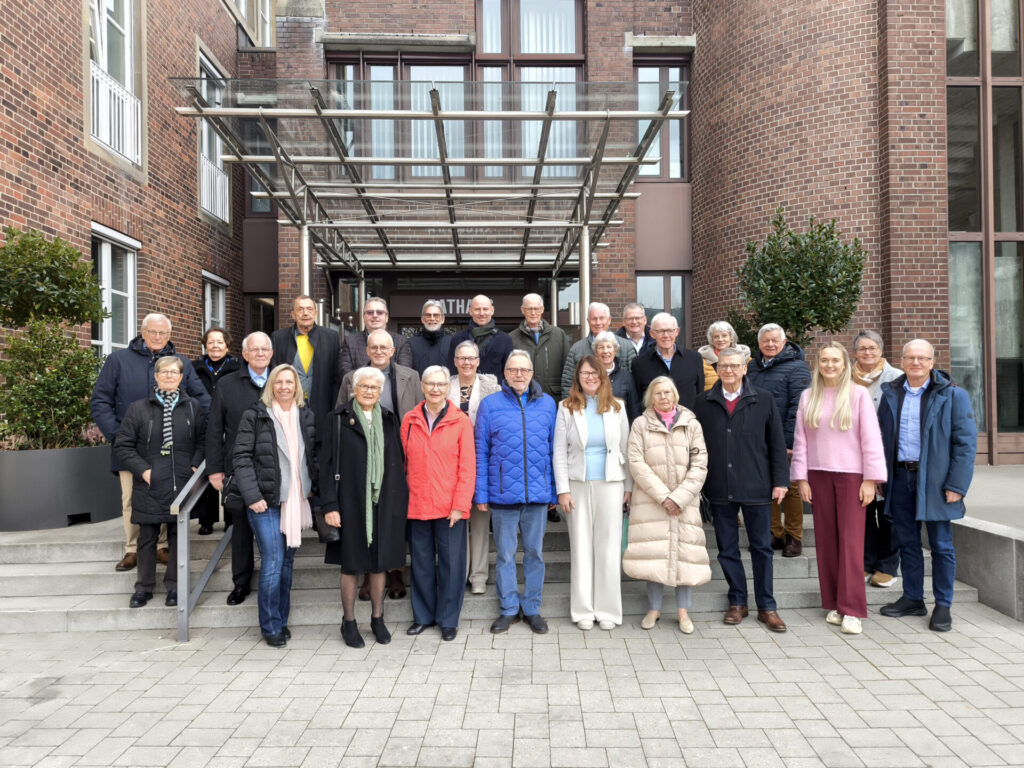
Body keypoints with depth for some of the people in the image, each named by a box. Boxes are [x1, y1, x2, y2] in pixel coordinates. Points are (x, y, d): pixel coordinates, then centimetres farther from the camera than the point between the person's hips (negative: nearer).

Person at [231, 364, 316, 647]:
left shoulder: (306, 417, 9)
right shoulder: (255, 415, -4)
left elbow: (313, 456, 16)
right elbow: (242, 457, -6)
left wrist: (314, 487, 5)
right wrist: (252, 495, -12)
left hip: (296, 501, 4)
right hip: (266, 502, -4)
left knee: (287, 562, 12)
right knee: (272, 564, -6)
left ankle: (282, 620, 25)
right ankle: (271, 627, 8)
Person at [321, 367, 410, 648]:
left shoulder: (389, 420, 9)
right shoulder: (339, 418, -1)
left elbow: (398, 462, 11)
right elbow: (327, 462, -4)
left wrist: (401, 500, 5)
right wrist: (329, 505, -11)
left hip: (383, 503, 3)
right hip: (351, 502, -3)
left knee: (380, 562, 10)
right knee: (351, 563, 5)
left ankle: (377, 619, 26)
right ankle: (349, 622, 21)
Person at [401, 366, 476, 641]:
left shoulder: (460, 421, -3)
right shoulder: (409, 420, 5)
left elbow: (467, 467, -5)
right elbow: (403, 462, 8)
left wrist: (460, 505, -10)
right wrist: (403, 498, 1)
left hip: (450, 507, -2)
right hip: (417, 505, 2)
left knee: (451, 563, 5)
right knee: (421, 562, 12)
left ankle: (448, 619, 21)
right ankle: (423, 616, 29)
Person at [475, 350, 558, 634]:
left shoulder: (547, 404, 7)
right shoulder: (490, 405, 2)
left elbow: (554, 449, 9)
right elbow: (481, 452, 3)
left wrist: (554, 490, 5)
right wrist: (481, 493, -1)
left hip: (538, 493, 2)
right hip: (503, 494, -1)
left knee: (535, 552, 11)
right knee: (505, 554, 8)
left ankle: (531, 608, 26)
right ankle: (508, 609, 23)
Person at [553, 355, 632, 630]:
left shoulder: (616, 407, 6)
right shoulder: (567, 408, 2)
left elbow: (625, 449, 7)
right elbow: (559, 452, 0)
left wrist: (629, 486, 4)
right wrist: (563, 489, -5)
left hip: (610, 484, 1)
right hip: (578, 484, 0)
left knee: (609, 546, 4)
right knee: (581, 546, 5)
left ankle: (608, 610, 16)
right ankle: (583, 610, 16)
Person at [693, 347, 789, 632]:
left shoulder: (763, 401, 3)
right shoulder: (703, 403, 4)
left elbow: (777, 443, 3)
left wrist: (780, 480, -2)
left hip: (756, 487, -1)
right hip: (719, 489, 1)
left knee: (761, 547, 7)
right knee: (727, 548, 10)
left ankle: (766, 607, 19)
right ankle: (737, 602, 25)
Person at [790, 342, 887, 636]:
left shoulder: (858, 395, -1)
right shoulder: (808, 397, 6)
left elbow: (871, 439, -3)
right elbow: (800, 440, 7)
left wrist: (870, 479, -7)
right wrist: (801, 478, 3)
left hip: (851, 474, -3)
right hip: (818, 475, 3)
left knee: (851, 540, -5)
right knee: (826, 540, 6)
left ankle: (851, 609, -1)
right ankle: (833, 603, 16)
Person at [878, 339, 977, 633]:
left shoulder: (952, 395, -3)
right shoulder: (891, 394, 8)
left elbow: (966, 442, -6)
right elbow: (880, 437, 12)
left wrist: (956, 485, -12)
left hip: (934, 480, -4)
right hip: (900, 477, 4)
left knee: (941, 545, 5)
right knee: (906, 542, 12)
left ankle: (943, 606, 17)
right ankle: (912, 599, 25)